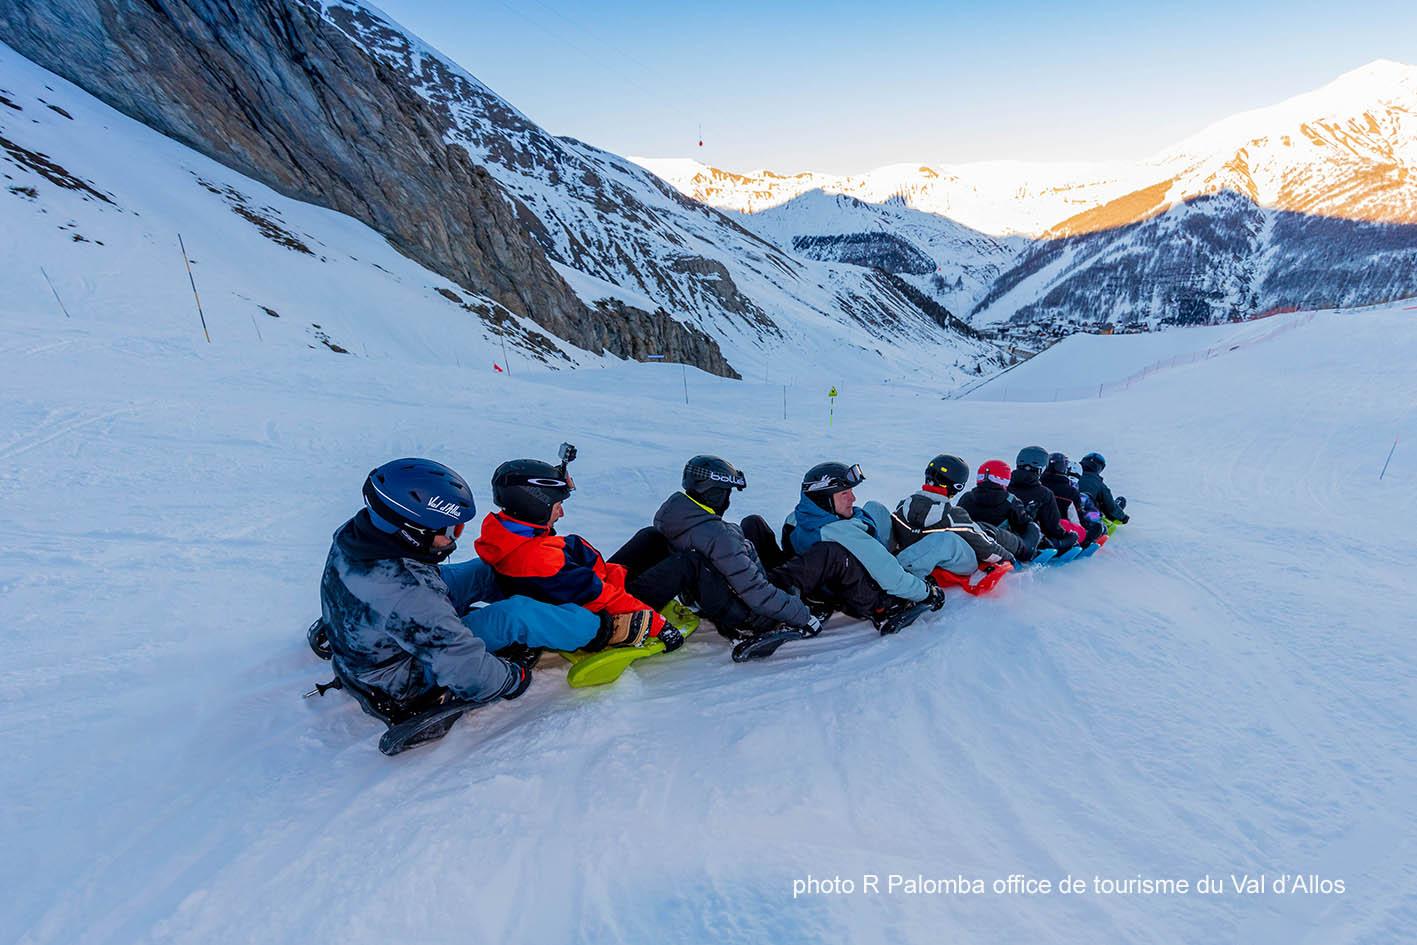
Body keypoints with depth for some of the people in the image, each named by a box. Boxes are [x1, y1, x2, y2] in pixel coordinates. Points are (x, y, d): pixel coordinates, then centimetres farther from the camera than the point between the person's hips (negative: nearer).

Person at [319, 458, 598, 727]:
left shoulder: (351, 532, -17)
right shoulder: (410, 596, -41)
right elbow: (470, 677, -33)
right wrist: (516, 676, -15)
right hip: (404, 688, -8)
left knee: (484, 571, 6)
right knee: (515, 615, -17)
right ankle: (595, 626, 5)